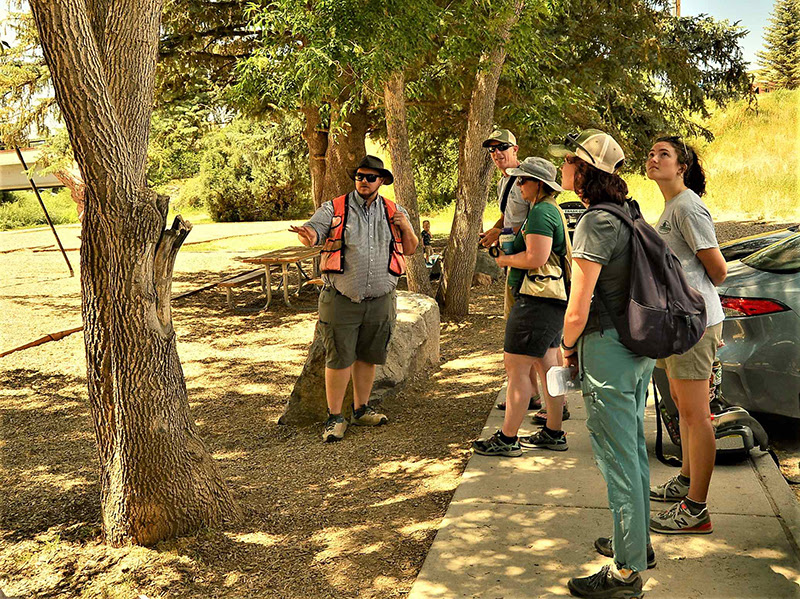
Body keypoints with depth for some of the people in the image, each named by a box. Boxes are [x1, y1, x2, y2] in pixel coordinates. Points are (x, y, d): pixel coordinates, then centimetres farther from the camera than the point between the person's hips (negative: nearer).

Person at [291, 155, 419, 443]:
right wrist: (307, 234, -36)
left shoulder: (394, 212, 10)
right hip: (341, 299, -3)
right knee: (339, 359, -1)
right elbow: (312, 232, -12)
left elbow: (410, 249, 14)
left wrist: (406, 227, -6)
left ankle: (361, 410, 30)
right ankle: (335, 418, 12)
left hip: (380, 300, 3)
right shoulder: (334, 209, 0)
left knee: (368, 357, 14)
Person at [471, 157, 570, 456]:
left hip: (537, 301, -11)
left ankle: (507, 439, -1)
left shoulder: (541, 213, -14)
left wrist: (505, 260, -7)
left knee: (516, 366, -6)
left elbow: (536, 258, -23)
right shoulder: (552, 210, 20)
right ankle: (553, 434, 23)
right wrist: (509, 253, 16)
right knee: (547, 365, 14)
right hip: (551, 299, 11)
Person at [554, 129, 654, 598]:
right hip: (639, 348, 9)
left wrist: (568, 347, -2)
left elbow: (578, 311, -21)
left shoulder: (595, 224, -19)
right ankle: (637, 542, 38)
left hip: (607, 350, -9)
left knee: (618, 460, 0)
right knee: (634, 450, 21)